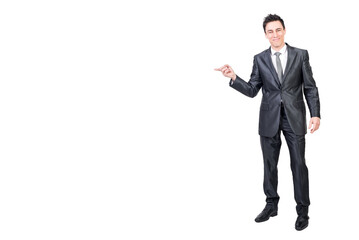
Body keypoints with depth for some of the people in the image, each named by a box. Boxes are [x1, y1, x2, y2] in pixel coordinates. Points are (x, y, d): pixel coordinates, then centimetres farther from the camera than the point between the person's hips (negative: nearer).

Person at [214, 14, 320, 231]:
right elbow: (252, 91, 1)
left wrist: (316, 114, -9)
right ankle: (271, 205, 29)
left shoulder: (300, 55, 1)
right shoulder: (260, 59, 4)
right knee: (270, 164, 12)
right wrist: (234, 77, -15)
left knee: (299, 164, 3)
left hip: (294, 117, -2)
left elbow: (310, 88, 1)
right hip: (269, 119, 2)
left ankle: (303, 211, 17)